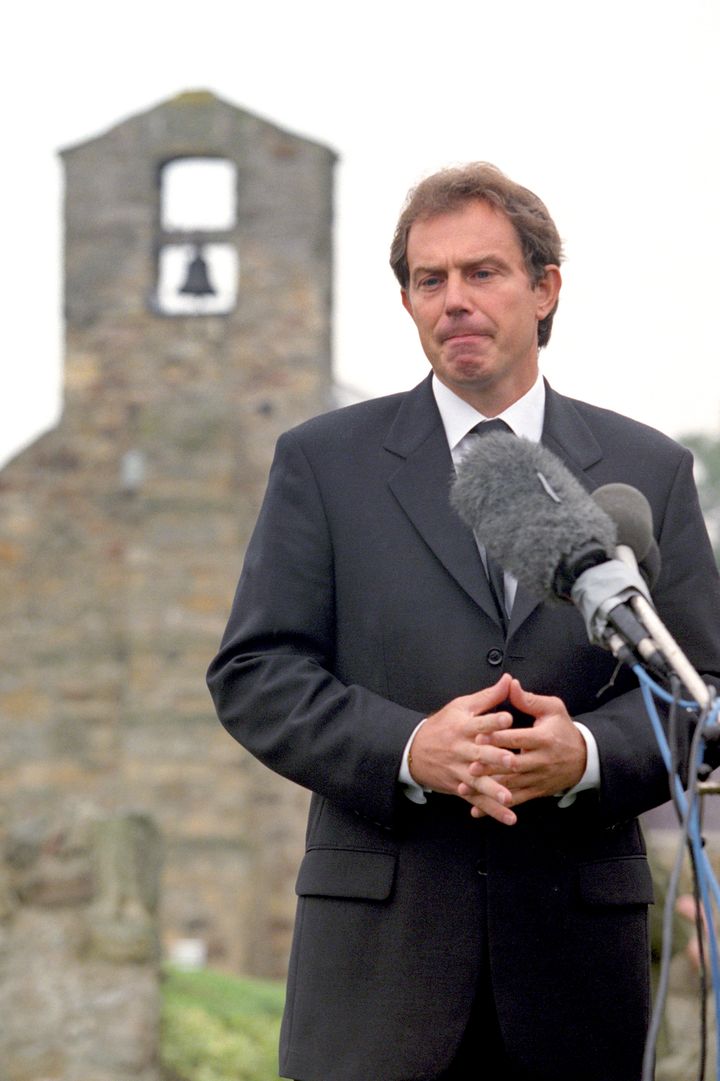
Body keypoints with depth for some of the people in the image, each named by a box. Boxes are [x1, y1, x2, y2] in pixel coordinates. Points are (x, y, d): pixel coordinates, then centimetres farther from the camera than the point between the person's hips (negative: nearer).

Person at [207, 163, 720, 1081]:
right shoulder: (322, 461, 7)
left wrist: (588, 754, -13)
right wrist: (408, 749, -15)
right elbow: (253, 675, 2)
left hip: (578, 938, 1)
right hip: (376, 937, -1)